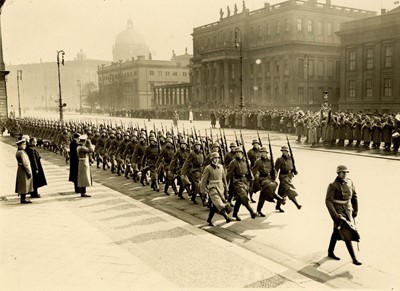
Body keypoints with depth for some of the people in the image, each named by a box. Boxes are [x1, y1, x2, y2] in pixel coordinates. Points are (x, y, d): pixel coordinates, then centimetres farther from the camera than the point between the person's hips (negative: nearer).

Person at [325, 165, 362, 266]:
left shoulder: (350, 182, -1)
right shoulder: (333, 185, -18)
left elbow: (354, 196, 12)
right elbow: (328, 201, -19)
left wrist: (355, 210, 10)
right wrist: (334, 215, -24)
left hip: (348, 211, 6)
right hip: (338, 212, -6)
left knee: (337, 231, 19)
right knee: (347, 234, -9)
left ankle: (330, 252, 36)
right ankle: (354, 259, -1)